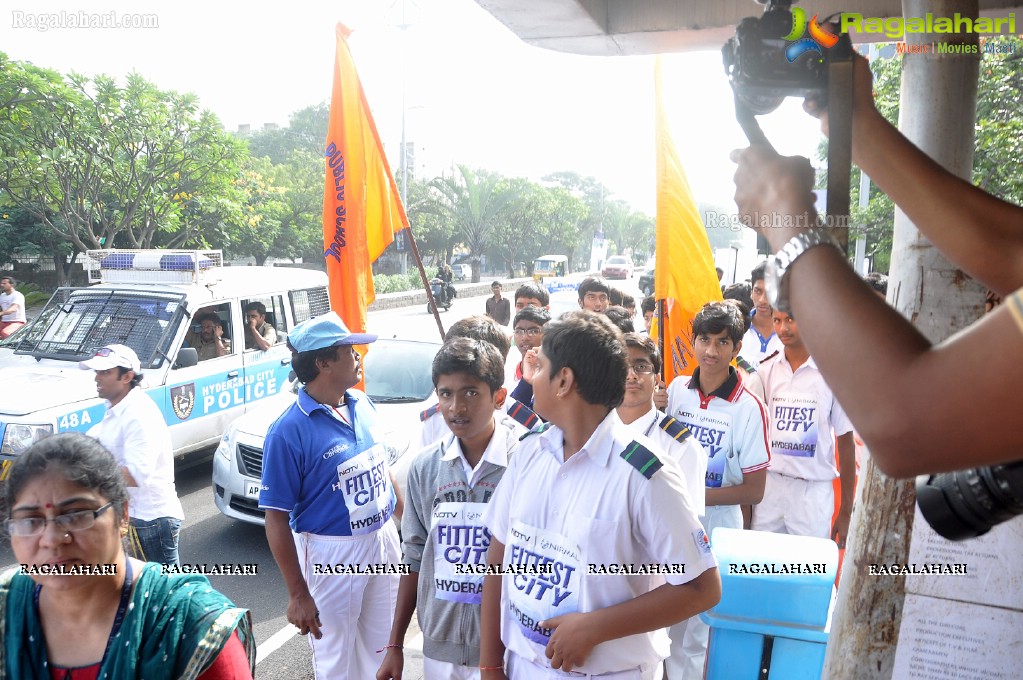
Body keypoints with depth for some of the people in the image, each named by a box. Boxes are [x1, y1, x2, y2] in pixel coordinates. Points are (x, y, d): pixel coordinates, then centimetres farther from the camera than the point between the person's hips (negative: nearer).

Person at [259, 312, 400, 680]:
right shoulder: (289, 431, -20)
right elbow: (276, 519, -17)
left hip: (384, 540, 6)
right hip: (332, 555, -6)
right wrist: (297, 594, -16)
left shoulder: (363, 405, -1)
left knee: (383, 649, 22)